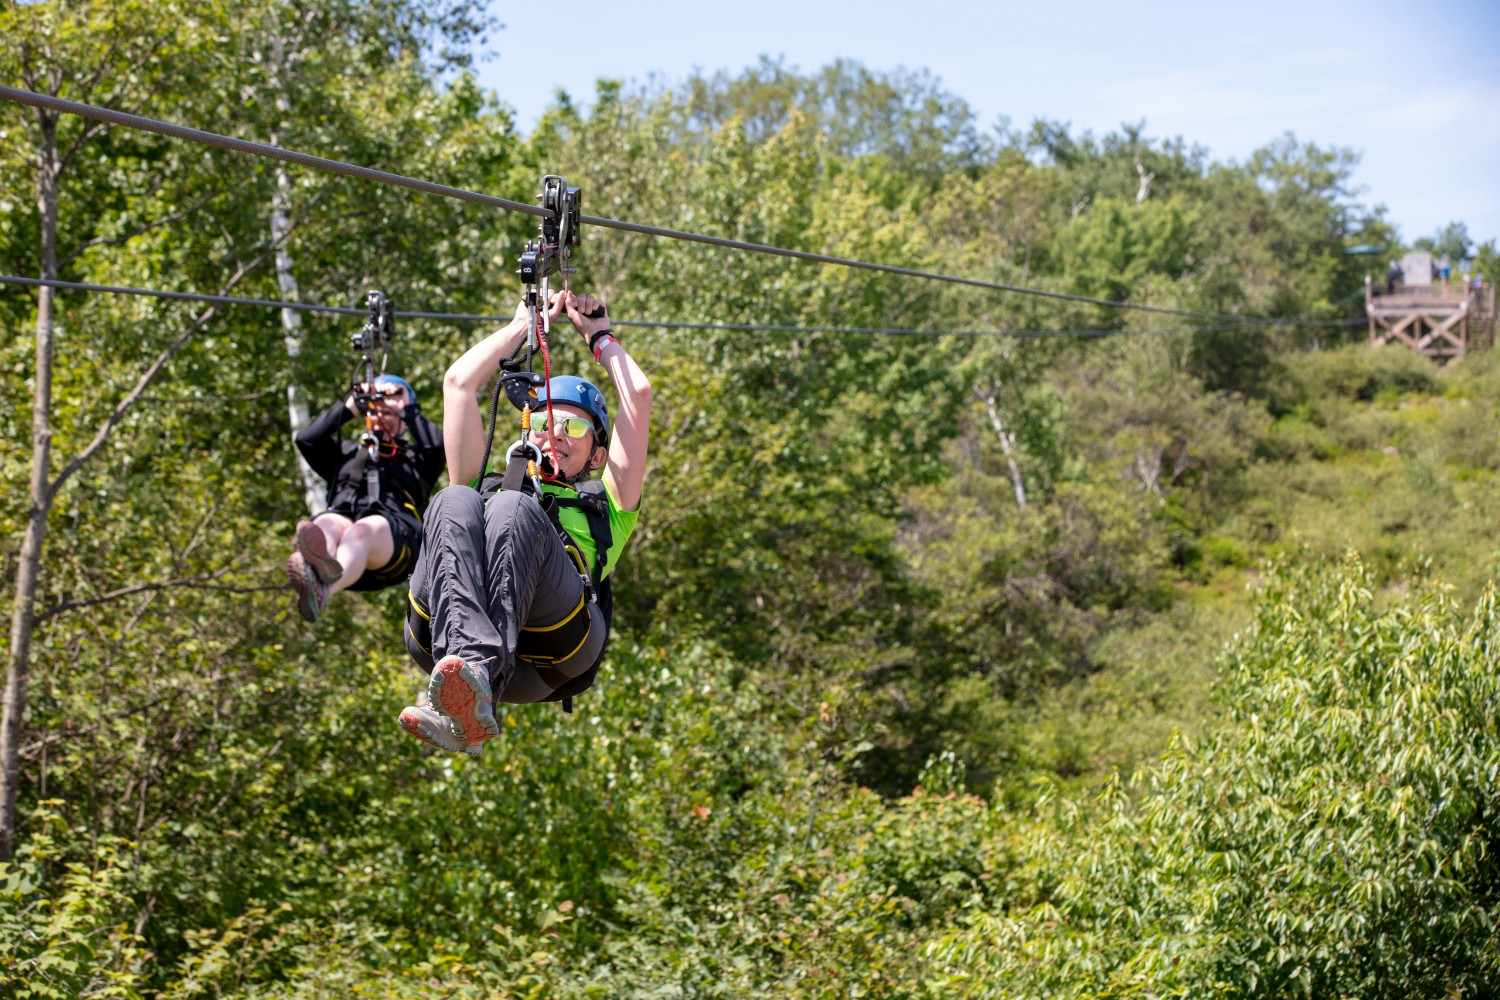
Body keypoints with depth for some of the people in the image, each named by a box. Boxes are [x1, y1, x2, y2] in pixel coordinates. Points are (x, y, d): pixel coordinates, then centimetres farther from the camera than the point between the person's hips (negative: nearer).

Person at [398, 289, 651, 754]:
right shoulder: (484, 485, 43)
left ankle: (478, 684, -56)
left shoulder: (604, 509, 40)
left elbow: (638, 394, 36)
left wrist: (599, 335, 51)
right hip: (444, 639, 1)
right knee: (455, 503, -26)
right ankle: (467, 660, -56)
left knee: (513, 509, -28)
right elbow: (459, 381, 41)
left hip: (555, 646, -1)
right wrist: (522, 325, 51)